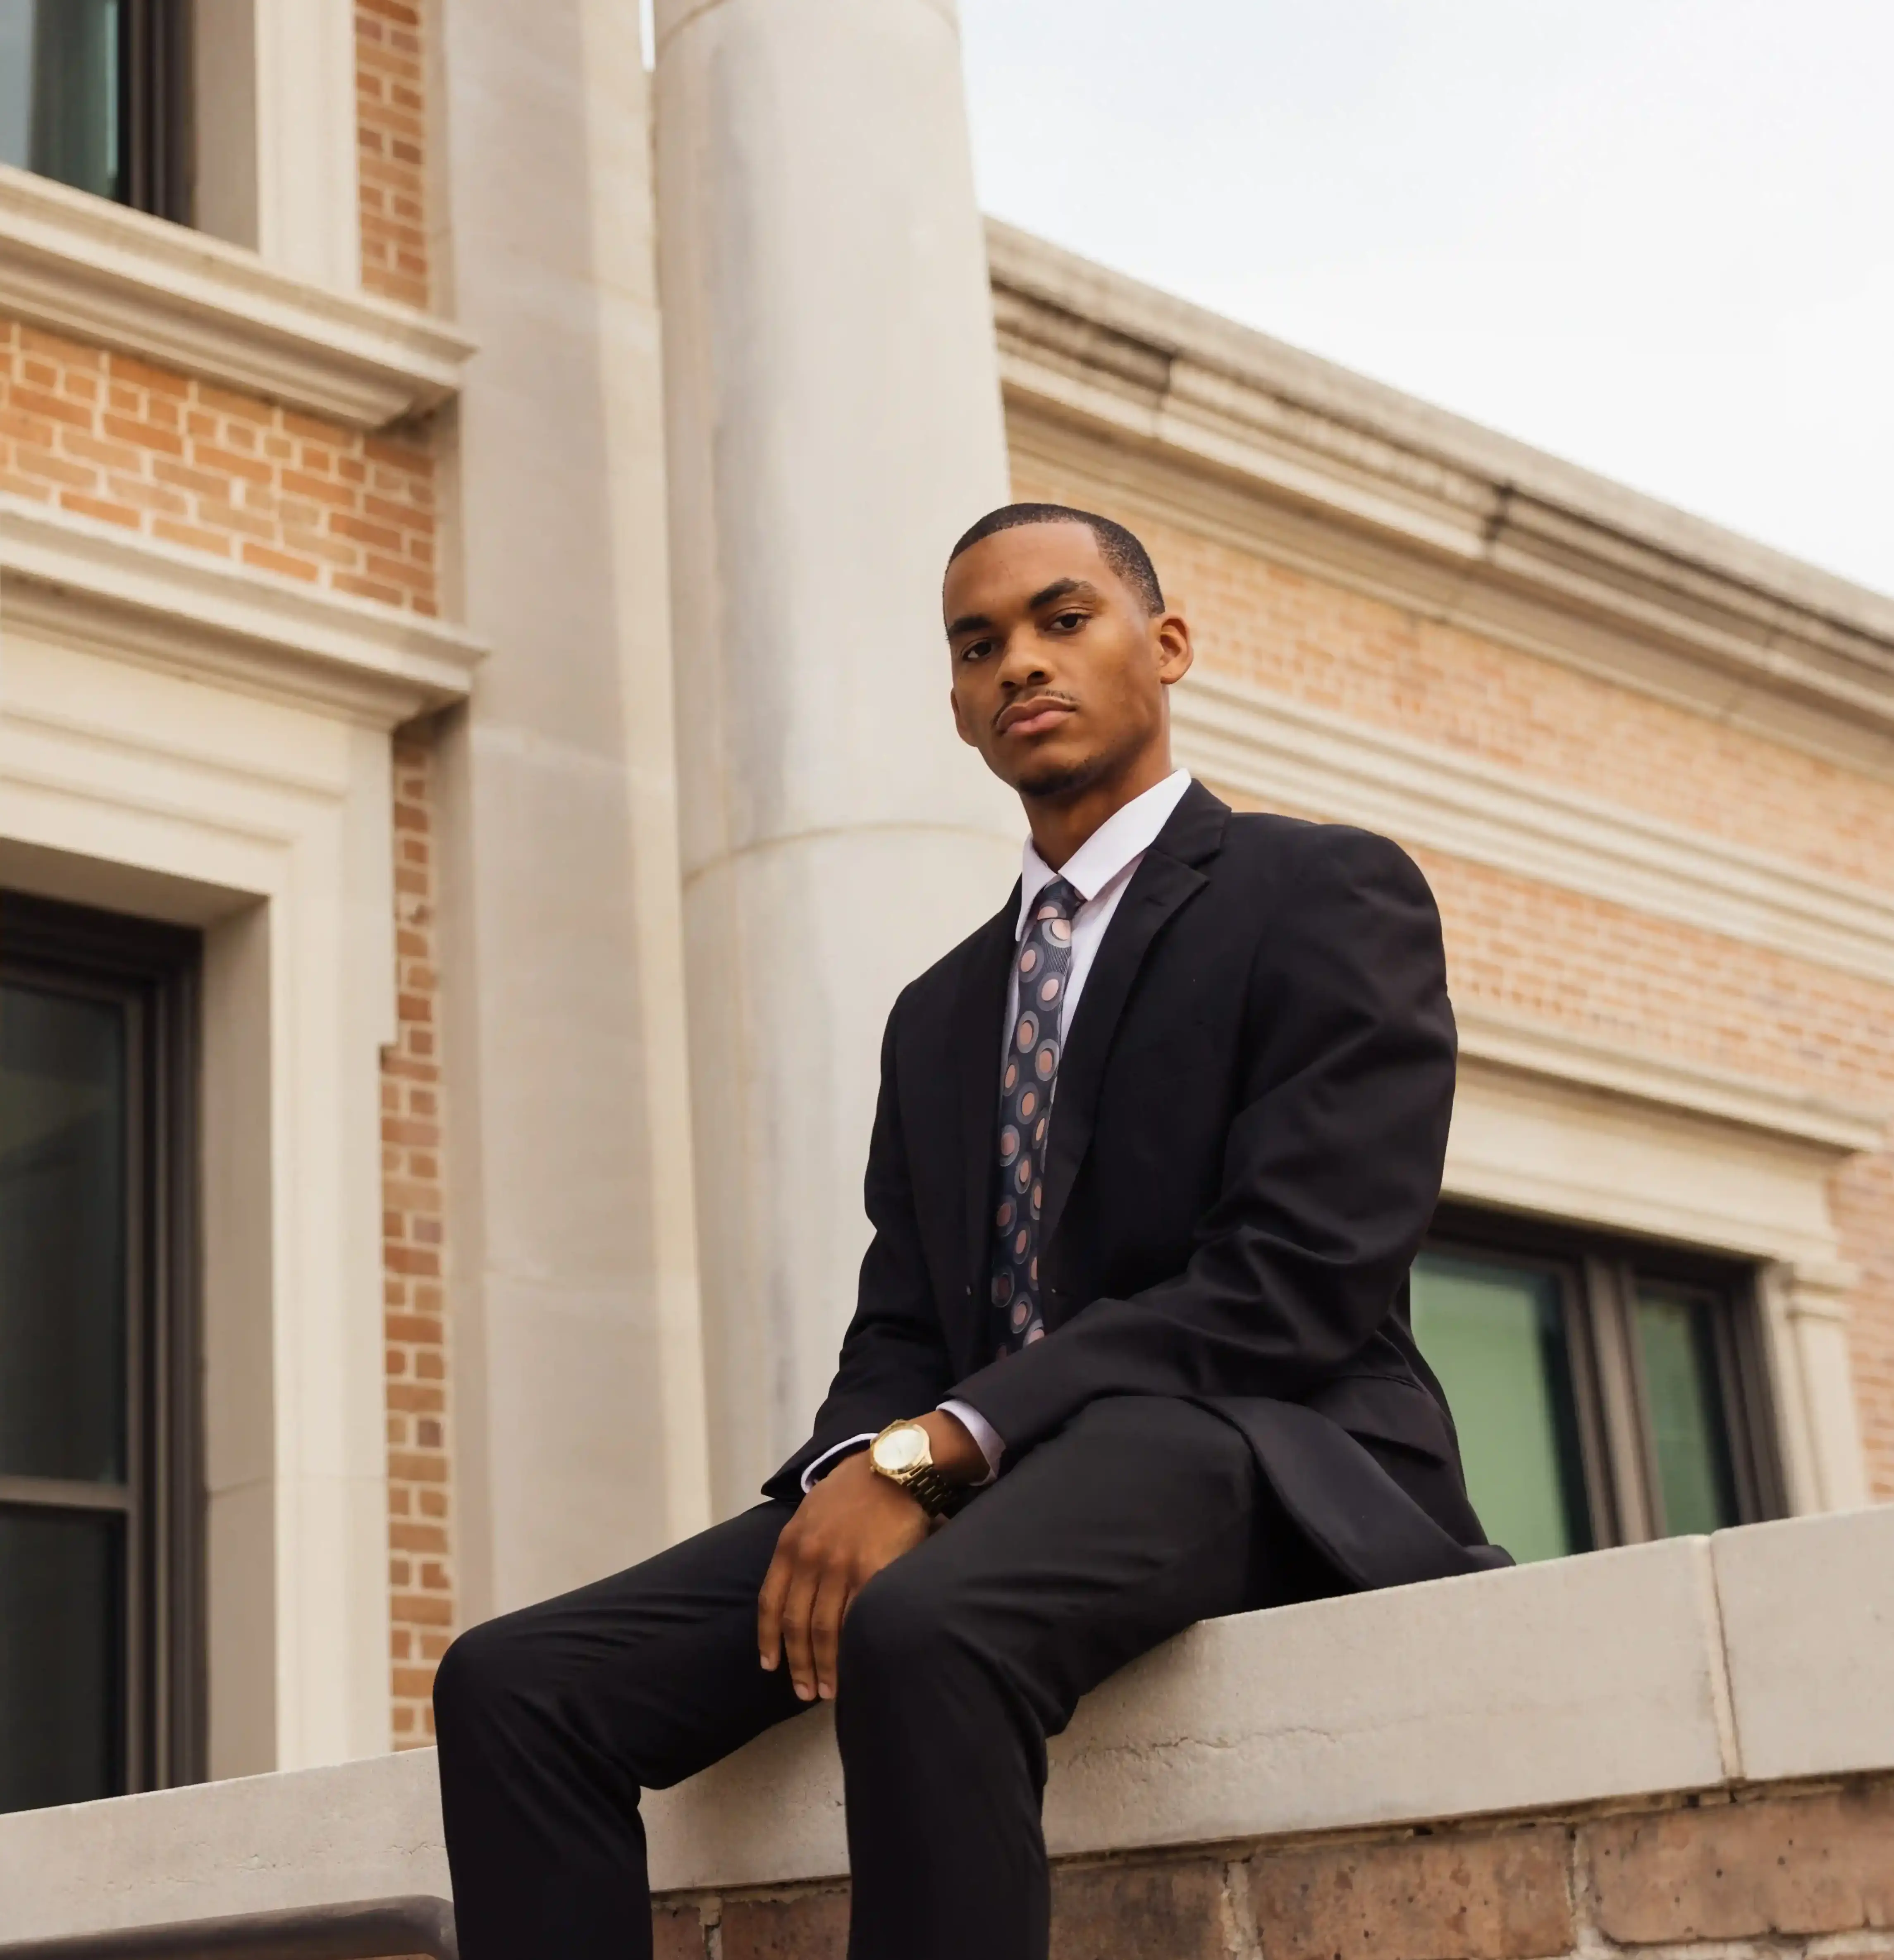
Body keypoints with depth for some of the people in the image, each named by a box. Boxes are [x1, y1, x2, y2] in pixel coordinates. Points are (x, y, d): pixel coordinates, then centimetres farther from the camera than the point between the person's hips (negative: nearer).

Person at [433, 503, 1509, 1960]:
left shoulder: (1331, 895, 4)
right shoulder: (940, 1016, 25)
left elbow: (1301, 1276, -10)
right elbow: (899, 1328, 17)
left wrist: (934, 1452, -17)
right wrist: (857, 1470, -9)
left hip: (1254, 1454, -6)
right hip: (974, 1491, 7)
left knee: (924, 1634, -39)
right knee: (514, 1684, -14)